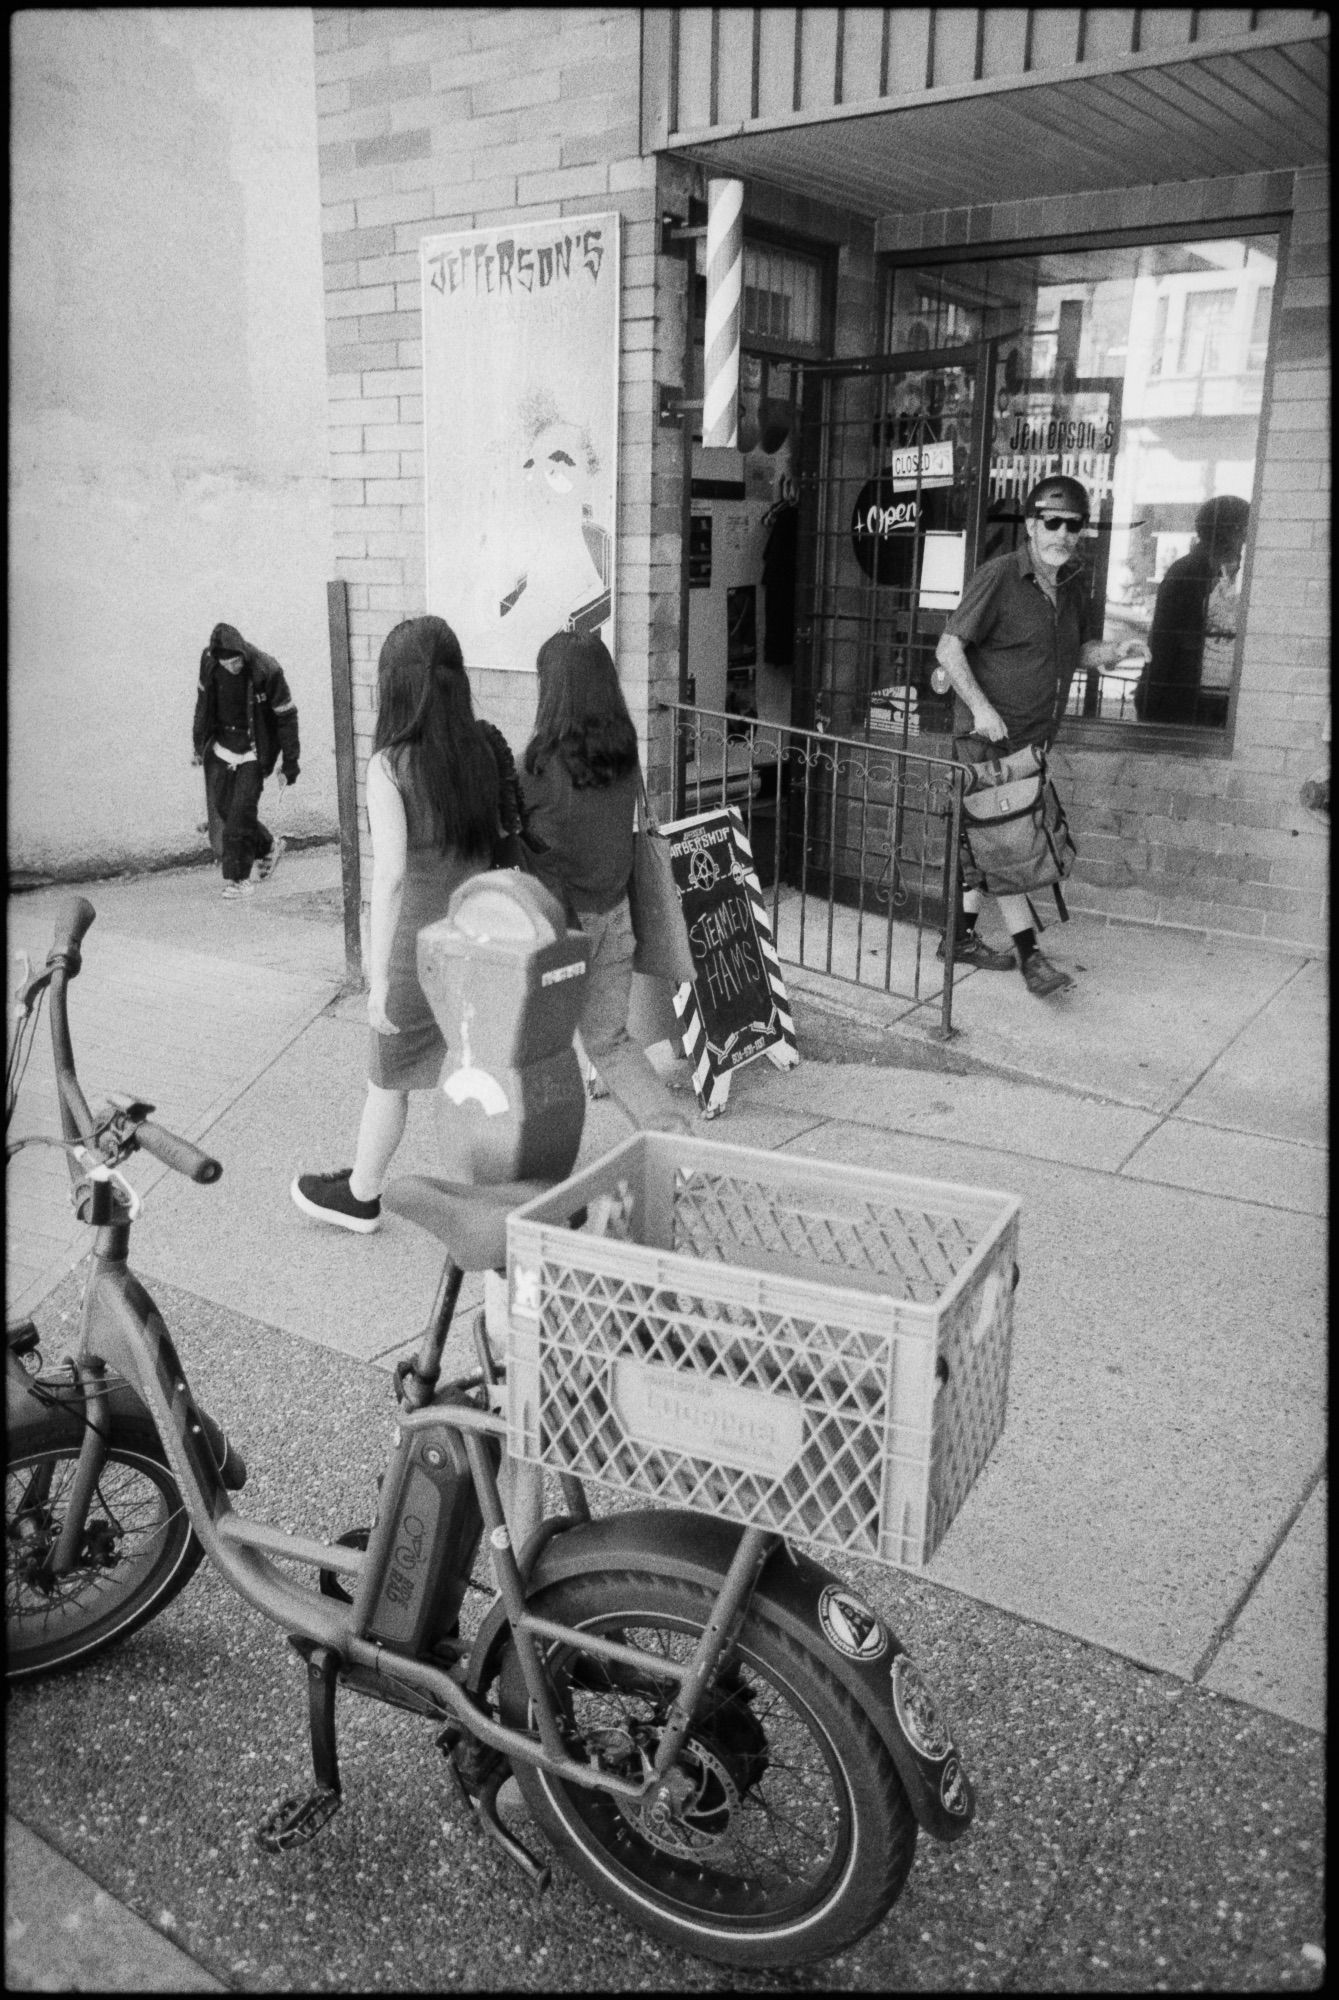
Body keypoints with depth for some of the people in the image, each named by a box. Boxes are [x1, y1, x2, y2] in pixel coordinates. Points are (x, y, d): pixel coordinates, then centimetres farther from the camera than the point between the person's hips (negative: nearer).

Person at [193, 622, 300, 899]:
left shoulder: (266, 671, -22)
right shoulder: (208, 660, -8)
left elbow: (286, 717, -13)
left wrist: (289, 765, -12)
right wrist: (197, 742, 17)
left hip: (253, 753, -5)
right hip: (219, 748, 5)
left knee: (240, 814, -10)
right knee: (220, 811, 6)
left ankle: (237, 877, 2)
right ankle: (267, 846, 28)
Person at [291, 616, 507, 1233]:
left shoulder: (391, 765, -16)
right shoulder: (487, 748, 0)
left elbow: (389, 875, -18)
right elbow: (506, 844, 5)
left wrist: (379, 978, -14)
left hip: (417, 947, -4)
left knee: (388, 1080, 14)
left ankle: (360, 1196, 34)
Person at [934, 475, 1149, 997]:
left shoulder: (1073, 585, 10)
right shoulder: (998, 577, -13)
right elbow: (948, 648, -14)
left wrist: (1111, 652, 2)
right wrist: (981, 707, -23)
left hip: (1034, 738, 8)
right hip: (992, 734, -8)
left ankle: (960, 937, 24)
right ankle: (1029, 953, -3)